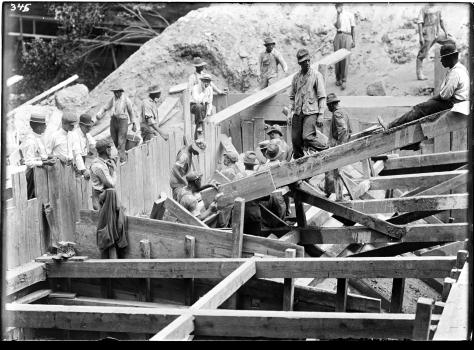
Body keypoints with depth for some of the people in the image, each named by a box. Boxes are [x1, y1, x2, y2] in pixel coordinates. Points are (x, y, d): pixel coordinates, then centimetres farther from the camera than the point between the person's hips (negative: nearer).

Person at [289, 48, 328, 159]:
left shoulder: (316, 75, 0)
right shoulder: (296, 77, 13)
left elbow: (322, 97, -3)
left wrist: (320, 115, -9)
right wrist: (292, 111, 9)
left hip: (311, 112, -5)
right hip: (298, 113, 5)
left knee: (307, 137, -19)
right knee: (295, 140, 2)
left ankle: (326, 150, 0)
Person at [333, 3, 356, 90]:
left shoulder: (349, 15, 9)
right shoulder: (336, 16, 14)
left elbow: (353, 28, 10)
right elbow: (337, 26, -4)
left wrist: (354, 40, 4)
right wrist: (338, 14, -5)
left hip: (347, 36, -3)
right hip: (338, 36, 3)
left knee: (345, 59, -10)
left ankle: (344, 81, -12)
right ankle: (338, 78, 10)